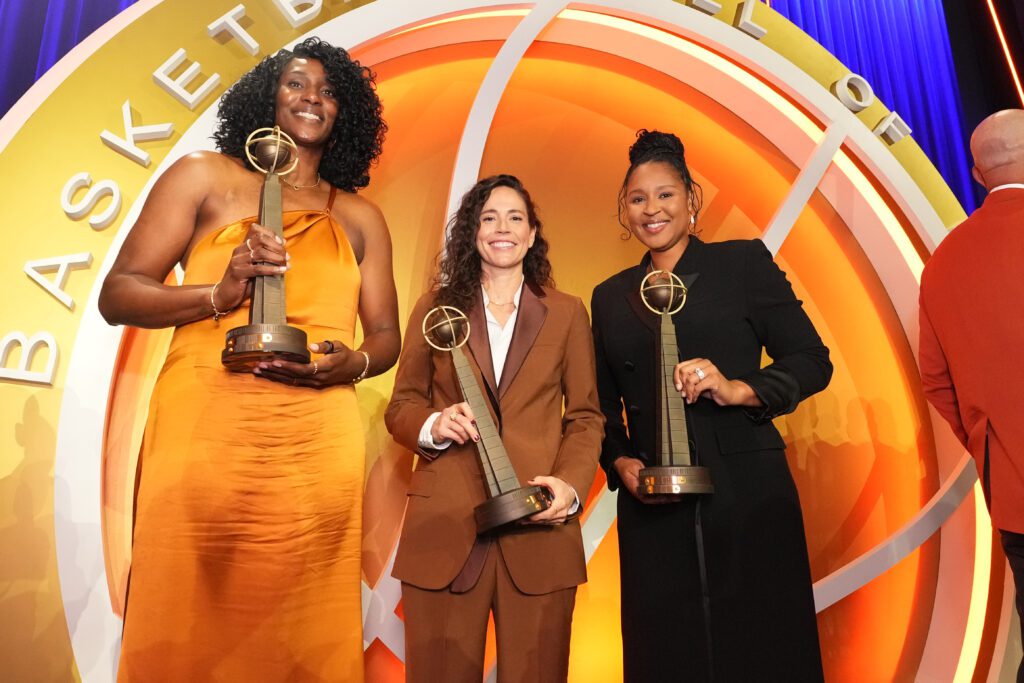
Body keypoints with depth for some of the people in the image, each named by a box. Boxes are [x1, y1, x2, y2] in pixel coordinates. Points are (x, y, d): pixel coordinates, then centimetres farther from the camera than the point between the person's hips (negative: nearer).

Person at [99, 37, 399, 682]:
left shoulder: (361, 218, 15)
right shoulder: (204, 177, 10)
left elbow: (386, 336, 14)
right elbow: (117, 294, 5)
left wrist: (352, 363, -8)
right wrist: (218, 295, -13)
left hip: (320, 449, 2)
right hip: (202, 431, -1)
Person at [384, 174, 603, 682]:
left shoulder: (567, 312, 9)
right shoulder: (435, 308, 8)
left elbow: (586, 416, 8)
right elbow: (400, 407, 10)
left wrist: (571, 482, -9)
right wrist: (433, 425, -11)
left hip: (539, 527, 0)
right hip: (444, 527, 0)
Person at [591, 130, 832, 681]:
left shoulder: (745, 262, 3)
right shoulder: (610, 296, 11)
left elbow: (812, 361, 0)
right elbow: (604, 407, 13)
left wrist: (739, 390, -17)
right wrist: (620, 463, -4)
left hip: (749, 495, -2)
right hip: (654, 507, 3)